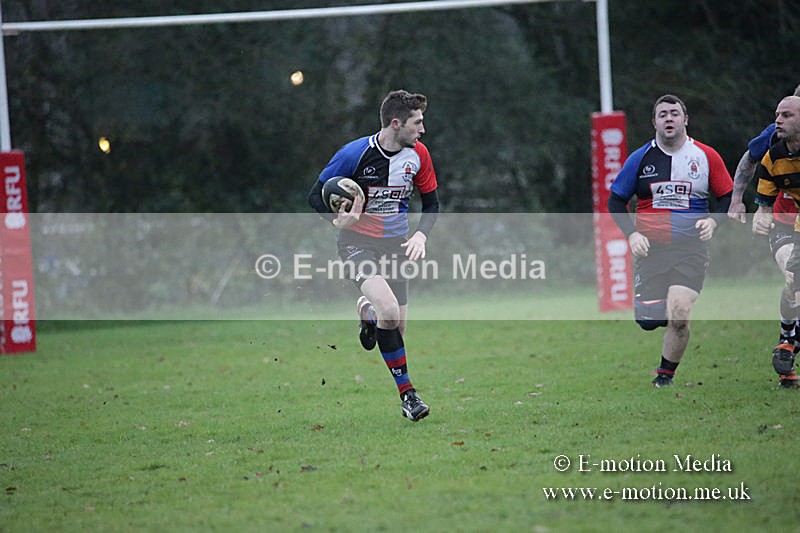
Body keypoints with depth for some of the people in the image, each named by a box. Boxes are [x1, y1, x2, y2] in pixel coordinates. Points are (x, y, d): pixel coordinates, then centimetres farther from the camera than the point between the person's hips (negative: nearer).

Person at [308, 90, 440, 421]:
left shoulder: (418, 154, -3)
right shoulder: (354, 154, -17)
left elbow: (430, 201, 11)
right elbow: (316, 195, -9)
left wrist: (421, 235, -7)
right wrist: (338, 220, -28)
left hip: (395, 244, 5)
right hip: (357, 241, -5)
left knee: (397, 326, 1)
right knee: (389, 311, -26)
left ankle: (367, 310, 39)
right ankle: (406, 392, -12)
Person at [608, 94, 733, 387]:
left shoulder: (707, 157, 2)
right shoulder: (640, 159, 2)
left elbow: (728, 197, 10)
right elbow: (615, 201, 8)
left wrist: (712, 220, -8)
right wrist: (632, 233, -6)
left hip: (691, 249, -1)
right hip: (649, 248, 1)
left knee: (679, 316, -16)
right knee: (648, 322, -6)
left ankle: (666, 375, 4)